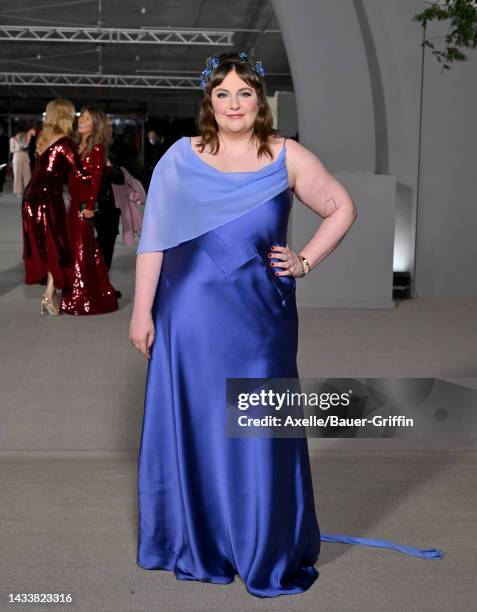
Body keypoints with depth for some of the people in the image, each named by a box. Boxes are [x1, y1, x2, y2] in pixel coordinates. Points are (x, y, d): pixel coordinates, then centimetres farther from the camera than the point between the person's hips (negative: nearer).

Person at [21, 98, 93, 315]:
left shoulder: (44, 139, 13)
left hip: (31, 198, 7)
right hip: (48, 200, -7)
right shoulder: (64, 142, -10)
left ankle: (48, 293, 19)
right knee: (56, 247, 2)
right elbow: (81, 176, -12)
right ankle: (49, 296, 1)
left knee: (41, 246, 13)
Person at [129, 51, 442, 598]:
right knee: (191, 430, 9)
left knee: (259, 434, 4)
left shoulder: (288, 158, 1)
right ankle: (198, 547, 27)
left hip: (258, 319, 0)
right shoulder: (181, 159, 0)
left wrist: (305, 261, 1)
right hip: (190, 318, 1)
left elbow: (342, 209, 11)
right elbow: (155, 238, -1)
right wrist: (142, 311, -3)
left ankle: (269, 553, 22)